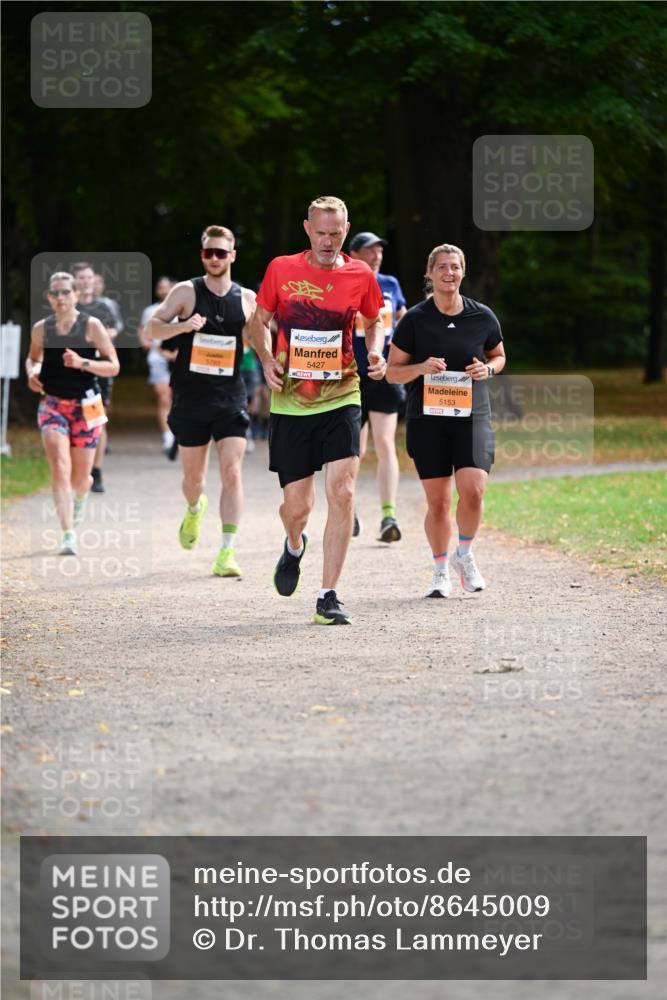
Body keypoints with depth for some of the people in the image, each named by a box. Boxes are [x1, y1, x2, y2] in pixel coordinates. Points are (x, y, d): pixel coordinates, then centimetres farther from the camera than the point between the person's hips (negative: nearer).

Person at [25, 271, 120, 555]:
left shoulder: (91, 326, -7)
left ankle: (79, 499, 47)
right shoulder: (41, 329, 1)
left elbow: (113, 366, -8)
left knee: (80, 477, 10)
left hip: (85, 406, -1)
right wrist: (32, 373, -2)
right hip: (52, 404, 1)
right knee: (60, 468, -18)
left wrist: (82, 363, -23)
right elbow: (33, 358, 20)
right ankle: (68, 535, -23)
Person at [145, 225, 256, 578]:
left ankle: (227, 553, -12)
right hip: (191, 398, 0)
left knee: (232, 473, -13)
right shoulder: (186, 292, -1)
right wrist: (183, 326, -24)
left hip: (230, 397, 0)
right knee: (193, 478, 10)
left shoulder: (246, 298, 4)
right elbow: (151, 329, -7)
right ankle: (195, 509, 47)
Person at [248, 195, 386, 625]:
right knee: (296, 507, 2)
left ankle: (329, 595, -8)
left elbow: (374, 321, 19)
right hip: (290, 403, 0)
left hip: (340, 399, 0)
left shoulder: (361, 275, 1)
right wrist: (267, 359, -6)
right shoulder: (281, 269, 0)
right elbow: (259, 321, 11)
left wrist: (376, 352, -1)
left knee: (343, 491, -16)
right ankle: (294, 546, 41)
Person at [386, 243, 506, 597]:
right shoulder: (414, 319, -2)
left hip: (472, 417, 1)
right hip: (427, 419, -1)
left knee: (473, 491, -16)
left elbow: (499, 356, 20)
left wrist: (487, 369, -3)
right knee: (438, 501, 1)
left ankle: (464, 554, 11)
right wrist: (421, 368, -17)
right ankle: (441, 570, 21)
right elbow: (392, 372, 3)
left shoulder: (483, 317, 3)